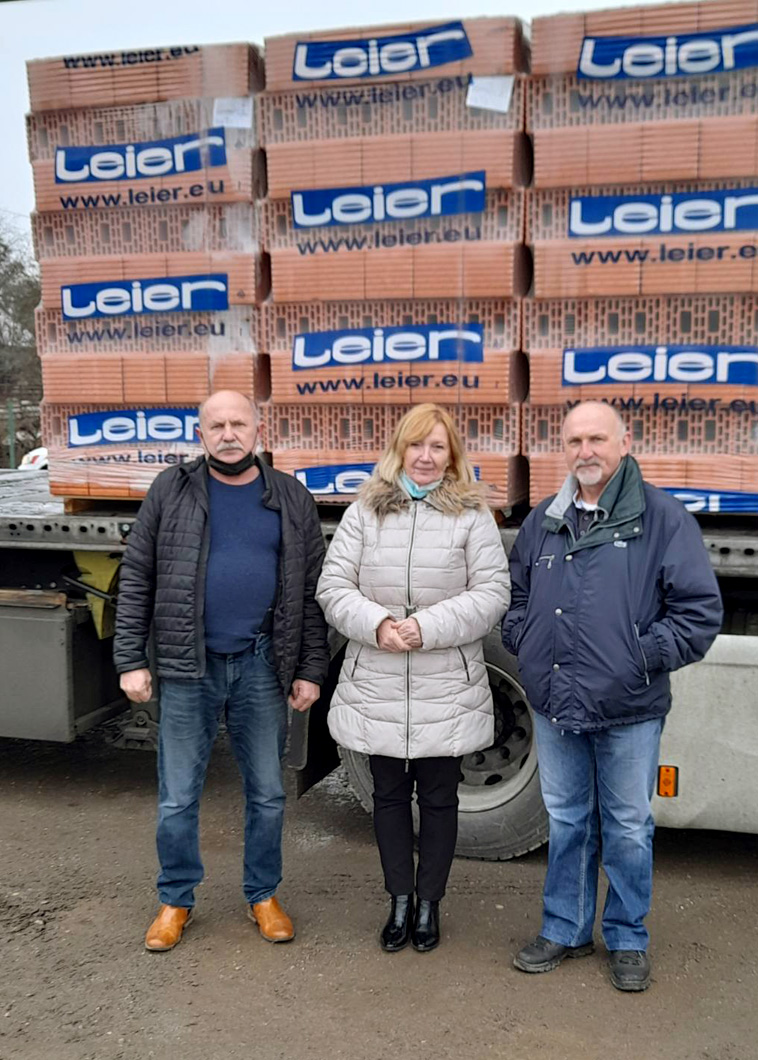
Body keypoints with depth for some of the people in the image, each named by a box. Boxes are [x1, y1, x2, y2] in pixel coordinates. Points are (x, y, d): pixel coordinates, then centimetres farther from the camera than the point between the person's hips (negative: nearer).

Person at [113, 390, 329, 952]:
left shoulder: (291, 499, 3)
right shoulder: (171, 492, 0)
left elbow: (313, 591, 4)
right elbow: (136, 579, 1)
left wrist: (311, 669, 0)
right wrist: (131, 660, -4)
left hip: (262, 668, 1)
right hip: (188, 669, -1)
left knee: (267, 794, 12)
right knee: (178, 797, 9)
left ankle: (264, 895, 31)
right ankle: (176, 900, 28)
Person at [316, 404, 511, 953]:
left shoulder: (472, 516, -1)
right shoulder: (365, 513, 3)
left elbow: (492, 594, -8)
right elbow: (333, 586, 0)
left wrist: (427, 627, -19)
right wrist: (376, 624, -17)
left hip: (447, 691, -1)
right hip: (376, 688, 2)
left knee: (439, 798, 11)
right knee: (389, 795, 14)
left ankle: (429, 903, 29)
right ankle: (400, 900, 31)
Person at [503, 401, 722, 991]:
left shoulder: (662, 517, -5)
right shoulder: (544, 521, 9)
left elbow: (700, 609, -7)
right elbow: (516, 598, 21)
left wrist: (645, 658, -11)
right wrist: (525, 646, 6)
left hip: (630, 711, -4)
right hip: (555, 705, 4)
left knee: (628, 827, 9)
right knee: (566, 821, 16)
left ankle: (628, 940, 27)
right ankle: (565, 930, 31)